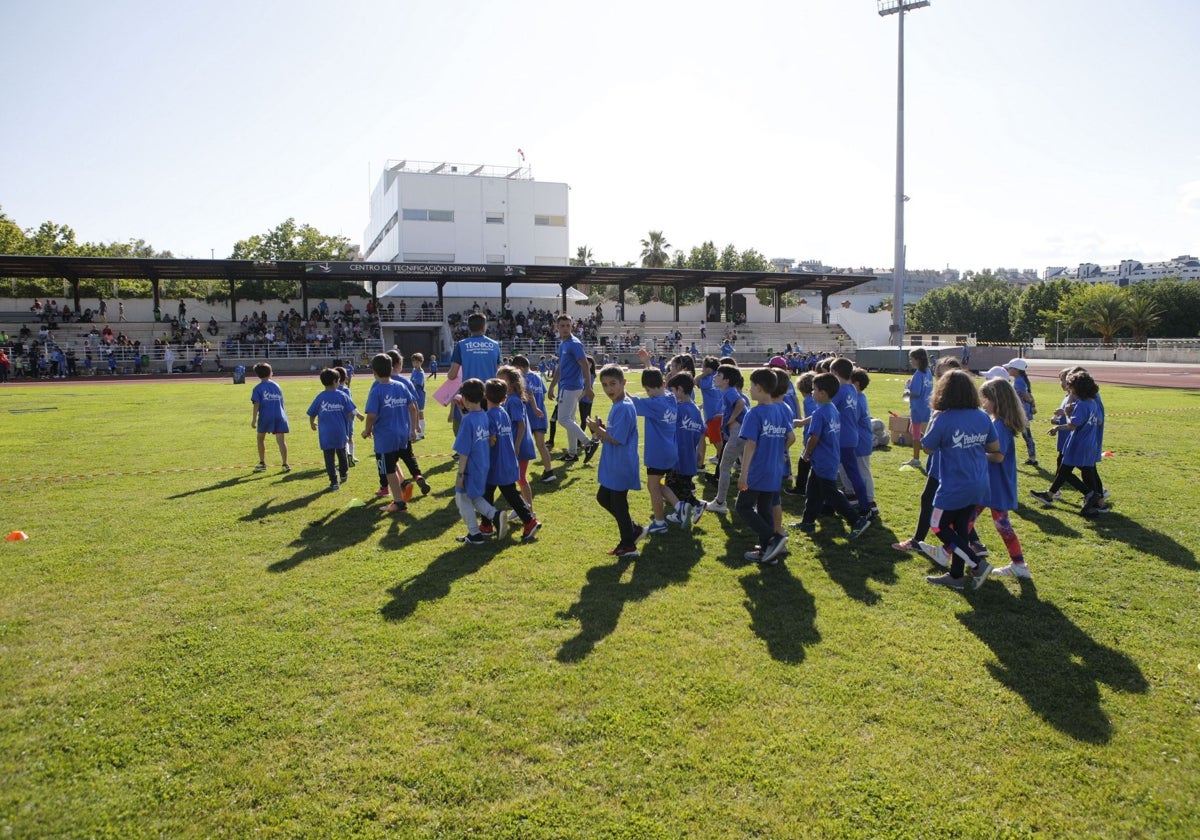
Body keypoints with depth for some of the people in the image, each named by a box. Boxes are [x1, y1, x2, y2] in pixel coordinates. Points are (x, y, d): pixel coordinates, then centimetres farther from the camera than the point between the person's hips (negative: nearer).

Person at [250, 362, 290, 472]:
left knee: (261, 438, 17)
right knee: (281, 440, -1)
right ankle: (285, 464, -9)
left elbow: (256, 405, -8)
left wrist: (254, 420, -7)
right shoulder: (276, 386, 12)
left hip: (265, 417, -2)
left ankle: (262, 463, 21)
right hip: (279, 416, 2)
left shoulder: (258, 388, 0)